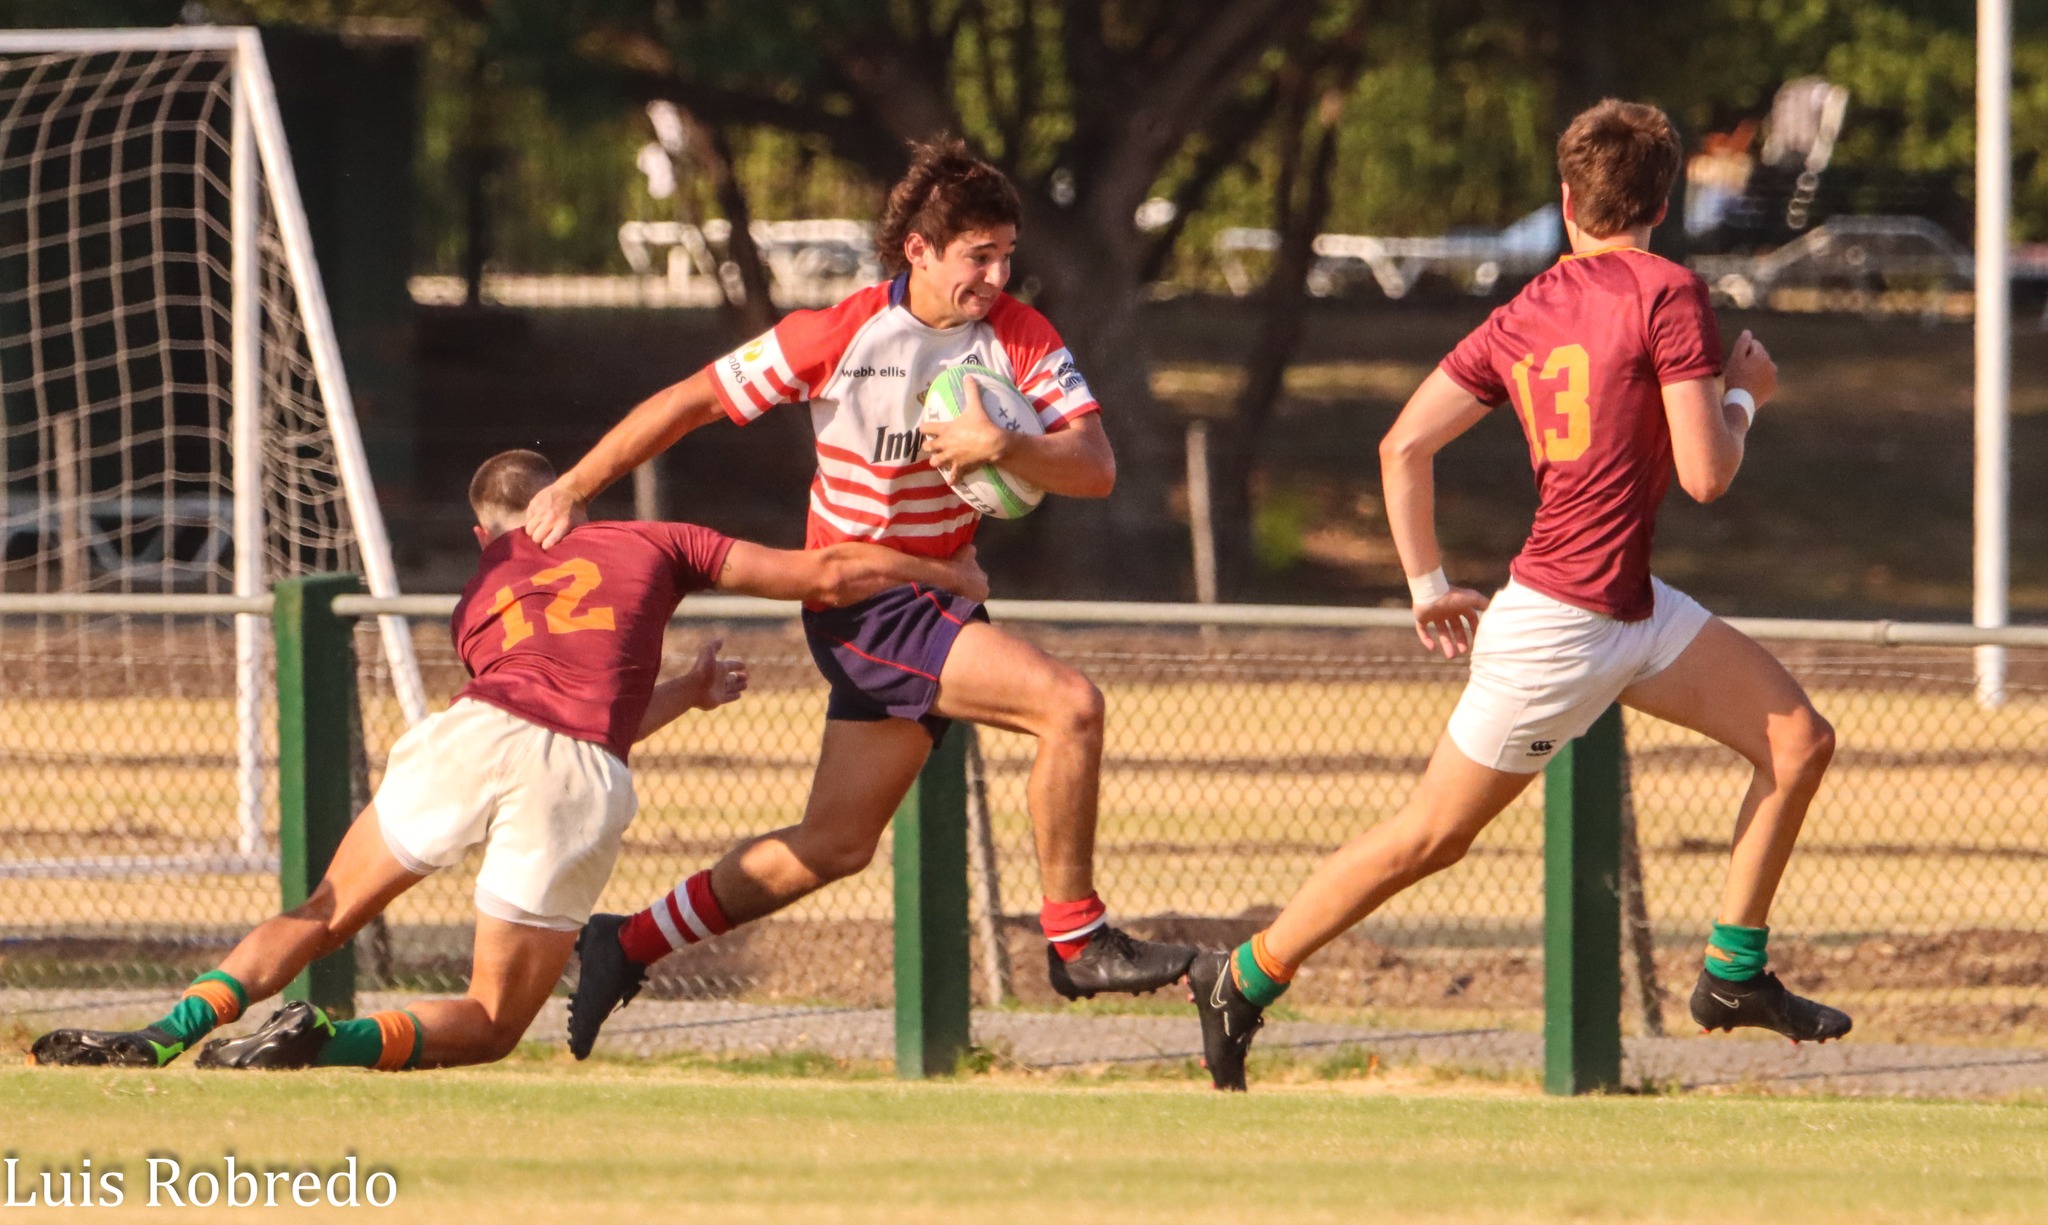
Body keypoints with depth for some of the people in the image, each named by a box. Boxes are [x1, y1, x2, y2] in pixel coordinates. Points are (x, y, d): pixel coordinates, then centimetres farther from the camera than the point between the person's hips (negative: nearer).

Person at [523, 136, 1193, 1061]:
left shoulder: (1019, 338, -3)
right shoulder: (839, 337, -13)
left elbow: (1095, 468, -11)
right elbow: (691, 402, -4)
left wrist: (1003, 449, -30)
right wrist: (573, 489, -6)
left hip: (935, 597, 6)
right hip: (864, 600, -6)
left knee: (836, 844, 11)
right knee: (1068, 705, -22)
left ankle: (629, 947, 23)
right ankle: (1075, 941, -12)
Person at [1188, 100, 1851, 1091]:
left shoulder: (1520, 318, 7)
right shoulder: (1668, 295, -15)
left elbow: (1403, 446, 5)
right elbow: (1704, 473, -18)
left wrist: (1428, 587, 13)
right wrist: (1742, 395, 2)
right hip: (1557, 626, -8)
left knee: (1799, 741, 6)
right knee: (1431, 835, 2)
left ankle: (1735, 973, 11)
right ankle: (1244, 979, 13)